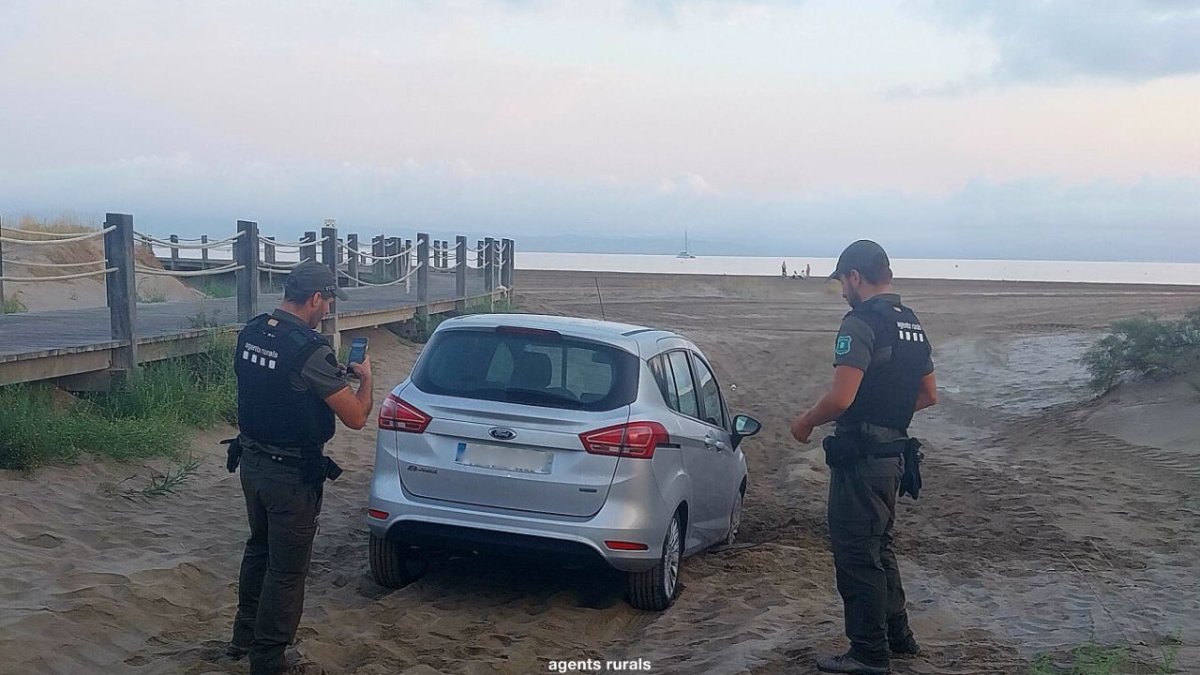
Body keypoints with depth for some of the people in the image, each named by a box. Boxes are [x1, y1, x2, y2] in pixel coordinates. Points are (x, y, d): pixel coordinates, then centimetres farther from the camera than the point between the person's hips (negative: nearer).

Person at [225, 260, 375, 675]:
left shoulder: (251, 333, 1)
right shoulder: (309, 350, -24)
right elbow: (355, 417, -21)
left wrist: (336, 372, 15)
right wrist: (365, 377, -1)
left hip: (251, 461, 8)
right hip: (290, 474, -8)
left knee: (258, 548, 26)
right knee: (286, 569, 7)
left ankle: (244, 637, 40)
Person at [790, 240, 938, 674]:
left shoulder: (860, 324, -17)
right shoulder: (913, 326, 11)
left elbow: (841, 398, -25)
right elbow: (928, 395, 18)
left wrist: (805, 423, -8)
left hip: (860, 457, -9)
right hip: (893, 454, 9)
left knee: (855, 553, 0)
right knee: (877, 547, 21)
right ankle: (897, 636, 31)